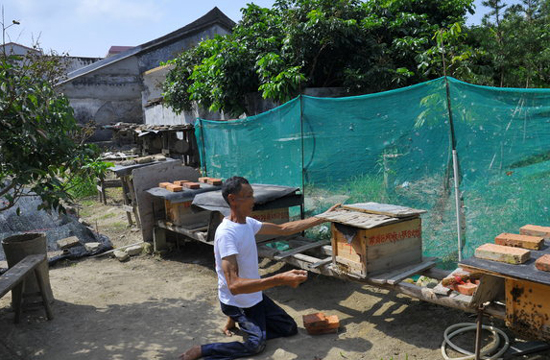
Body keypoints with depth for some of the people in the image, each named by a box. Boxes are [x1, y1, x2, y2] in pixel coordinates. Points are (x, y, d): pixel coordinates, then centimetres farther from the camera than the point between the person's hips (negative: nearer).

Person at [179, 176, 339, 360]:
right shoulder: (226, 233, -30)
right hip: (236, 302, -8)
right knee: (256, 344, -25)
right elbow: (234, 285, -37)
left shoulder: (247, 223, -1)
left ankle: (238, 321, 20)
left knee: (290, 328, 10)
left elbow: (283, 229, 9)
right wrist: (280, 279, -44)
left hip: (254, 295, 8)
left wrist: (322, 218, 6)